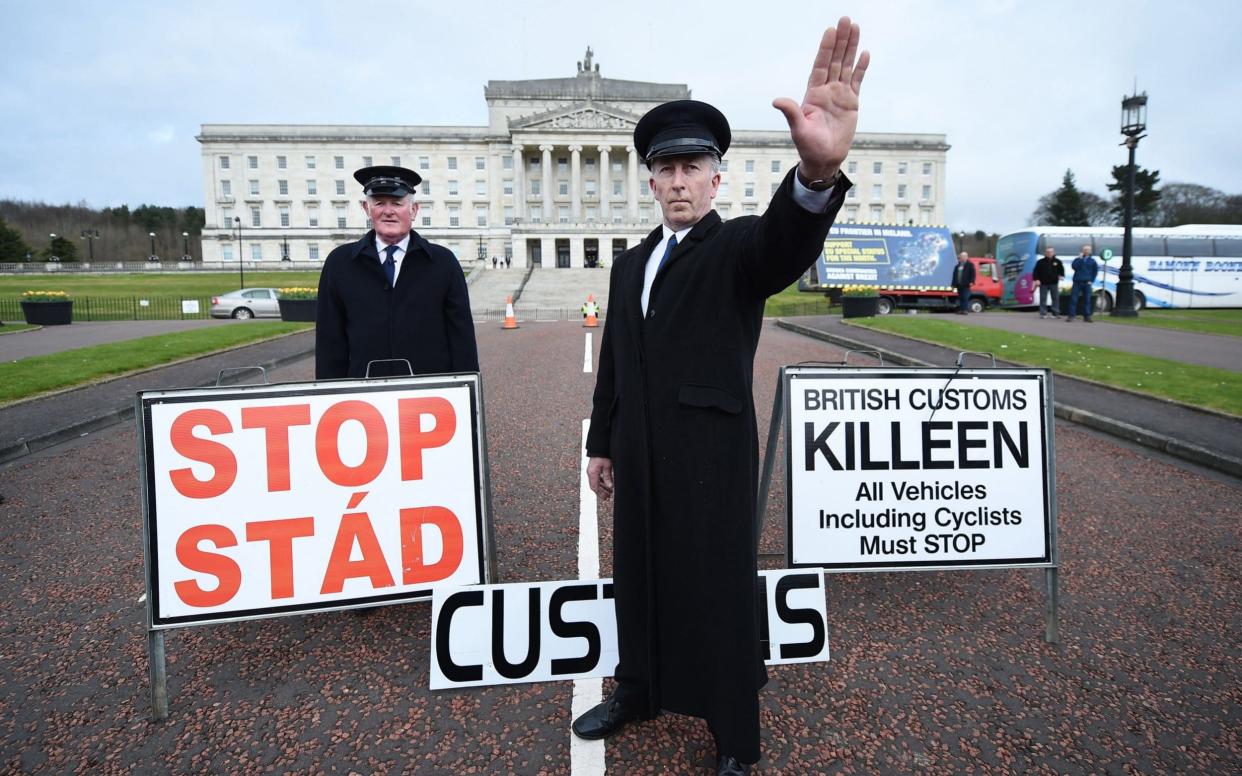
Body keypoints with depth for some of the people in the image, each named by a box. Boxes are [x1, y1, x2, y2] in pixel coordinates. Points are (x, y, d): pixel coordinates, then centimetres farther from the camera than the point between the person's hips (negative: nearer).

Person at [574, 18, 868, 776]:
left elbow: (788, 242, -32)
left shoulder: (740, 247, -7)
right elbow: (614, 363, 15)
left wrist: (819, 170, -53)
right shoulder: (631, 263, 12)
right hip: (639, 457, 6)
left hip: (712, 457, -5)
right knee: (638, 577, 18)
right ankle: (638, 692, 40)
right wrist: (602, 444, 15)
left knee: (720, 591, 5)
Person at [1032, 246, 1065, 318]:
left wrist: (1061, 276, 4)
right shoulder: (1040, 262, 1)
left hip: (1054, 283, 2)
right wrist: (1036, 279, -7)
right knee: (1043, 299, -1)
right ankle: (1043, 313, 5)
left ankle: (1055, 313, 8)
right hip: (1043, 283, -2)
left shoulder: (1057, 261, 7)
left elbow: (1062, 270, 19)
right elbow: (1036, 271, 2)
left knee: (1056, 298, 2)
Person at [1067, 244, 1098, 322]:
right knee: (1073, 299, -4)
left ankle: (1087, 316, 7)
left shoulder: (1092, 261, 8)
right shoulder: (1078, 259, 6)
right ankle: (1071, 315, -1)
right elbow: (1073, 266, -12)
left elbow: (1095, 271, 10)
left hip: (1087, 283, 1)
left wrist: (1091, 280, 0)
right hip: (1077, 282, -1)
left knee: (1087, 300, 2)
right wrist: (1079, 258, -15)